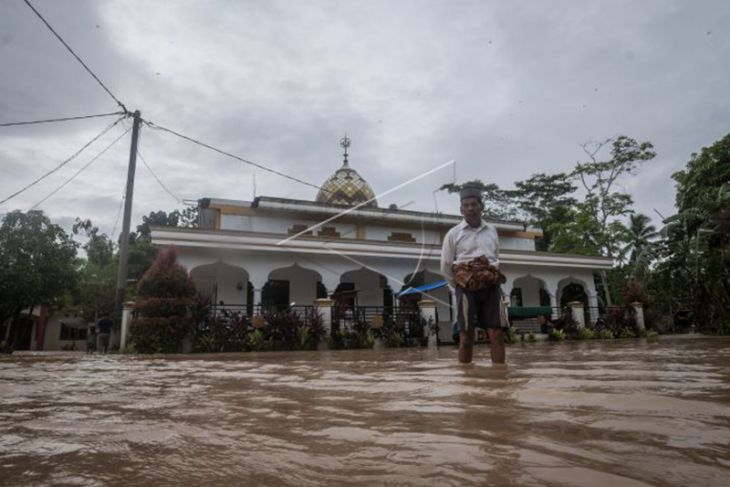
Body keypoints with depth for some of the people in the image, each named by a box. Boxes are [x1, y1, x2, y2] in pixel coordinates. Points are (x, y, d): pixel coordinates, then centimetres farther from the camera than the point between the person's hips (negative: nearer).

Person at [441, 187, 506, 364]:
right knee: (466, 337, -2)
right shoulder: (453, 233, 2)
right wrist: (460, 286, 7)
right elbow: (445, 266, 5)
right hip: (467, 287, -3)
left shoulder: (491, 231, 14)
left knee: (496, 334, -2)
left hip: (491, 286, 3)